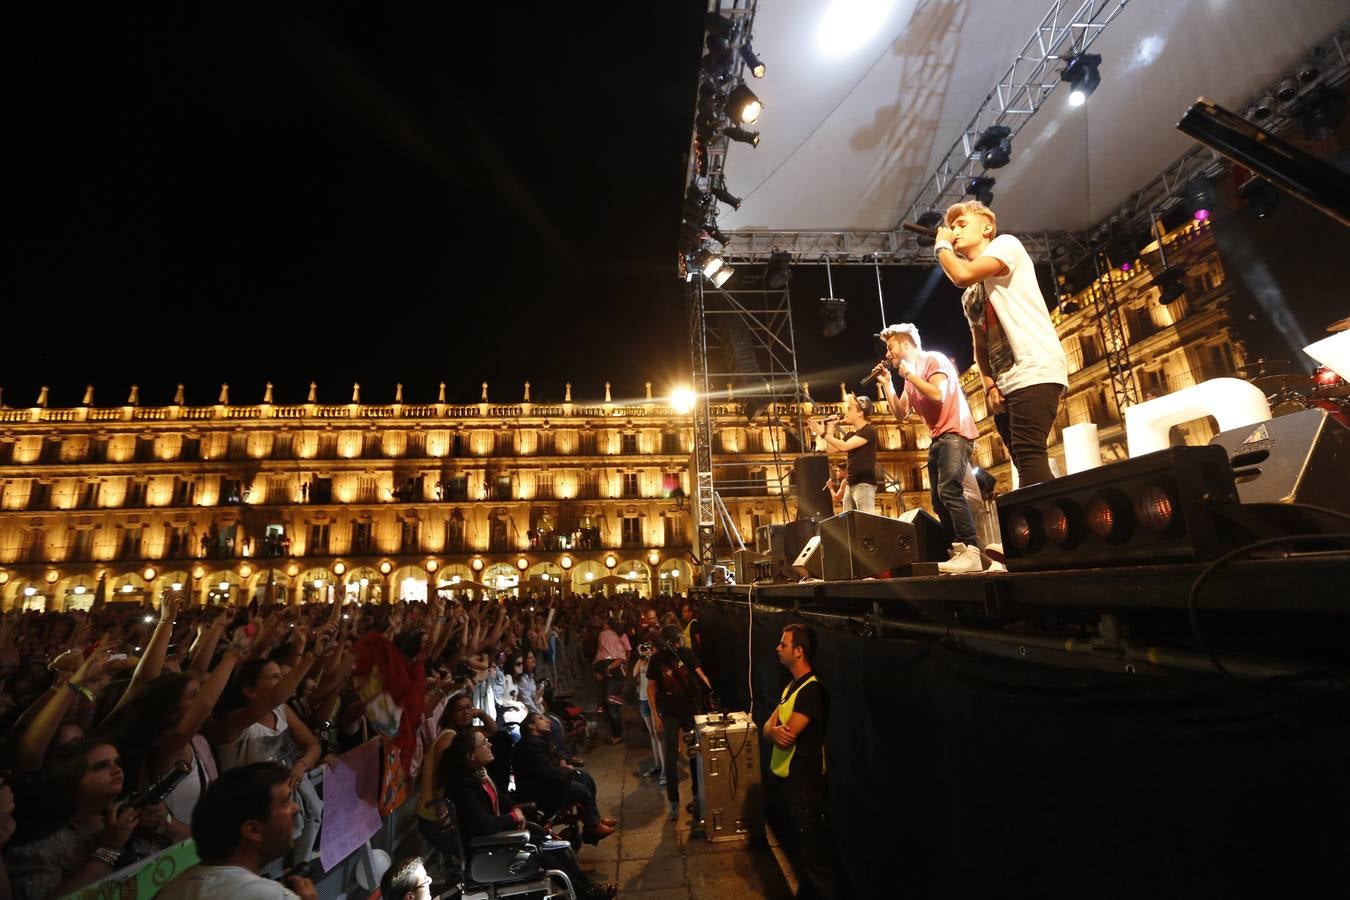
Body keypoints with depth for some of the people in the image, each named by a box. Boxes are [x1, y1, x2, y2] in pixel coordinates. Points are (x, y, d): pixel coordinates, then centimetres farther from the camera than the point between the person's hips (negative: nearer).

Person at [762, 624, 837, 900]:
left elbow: (786, 738, -25)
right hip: (780, 779, 10)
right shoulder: (792, 684, 8)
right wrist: (773, 731, -19)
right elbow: (767, 727, 4)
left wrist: (774, 730, -4)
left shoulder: (812, 690, -23)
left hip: (802, 786, -9)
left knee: (813, 858, 2)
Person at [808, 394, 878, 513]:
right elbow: (831, 449, 12)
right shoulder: (850, 434, 16)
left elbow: (844, 446, -20)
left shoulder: (869, 430, -9)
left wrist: (823, 433, -16)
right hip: (851, 484, 8)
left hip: (864, 484, -8)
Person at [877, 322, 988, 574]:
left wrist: (909, 374, -12)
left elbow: (938, 395, -22)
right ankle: (959, 550, 6)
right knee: (939, 499, 4)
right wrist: (887, 384, 8)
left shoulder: (933, 360, -5)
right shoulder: (910, 377, 18)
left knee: (949, 491, -24)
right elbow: (901, 414, 14)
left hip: (955, 433, -9)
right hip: (937, 439, 9)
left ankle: (972, 553, -26)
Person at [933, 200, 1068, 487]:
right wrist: (989, 385, 5)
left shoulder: (1007, 244, 6)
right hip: (1004, 384, 9)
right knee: (1028, 464, 3)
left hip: (1035, 372, -8)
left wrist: (942, 246, 6)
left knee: (1029, 456, -22)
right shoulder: (969, 296, 26)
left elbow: (963, 275, -14)